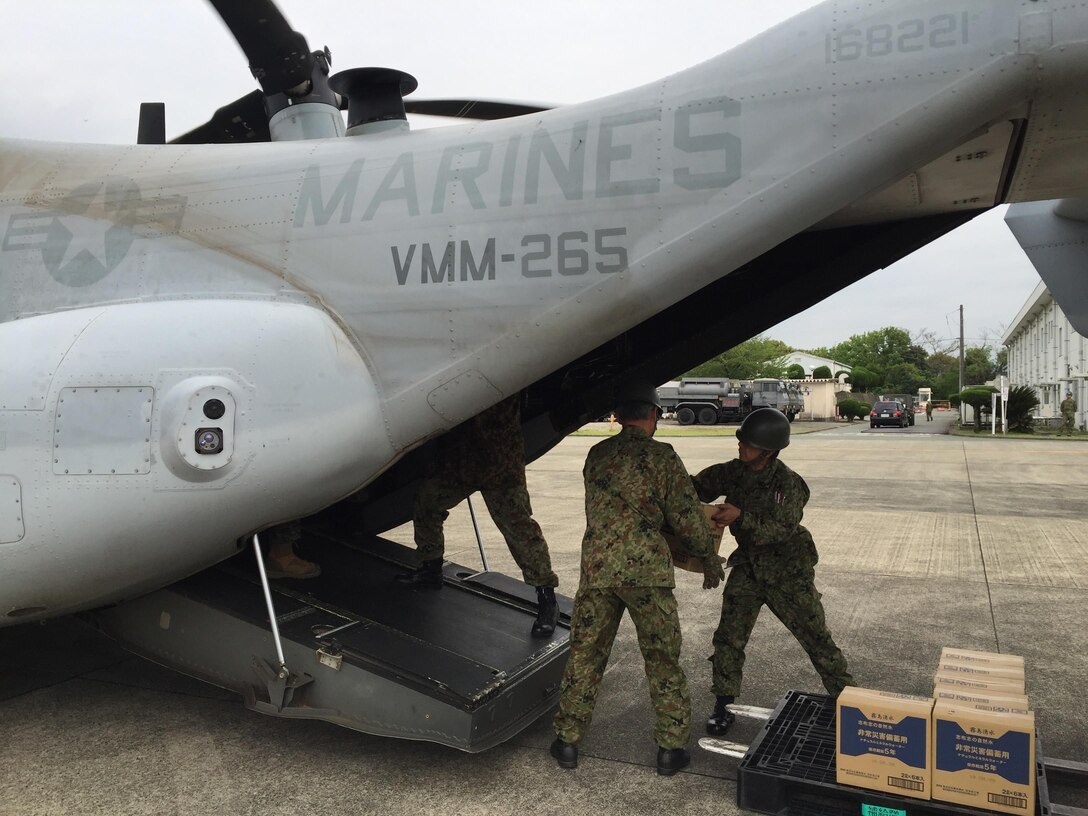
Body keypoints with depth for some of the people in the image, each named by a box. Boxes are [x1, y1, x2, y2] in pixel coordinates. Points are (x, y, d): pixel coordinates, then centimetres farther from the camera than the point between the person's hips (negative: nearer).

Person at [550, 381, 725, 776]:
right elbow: (687, 515, -2)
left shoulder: (596, 454, 10)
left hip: (596, 567, 4)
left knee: (584, 654, 13)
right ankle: (671, 747, 16)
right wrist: (710, 559, 13)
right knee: (663, 659, 10)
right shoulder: (662, 456, -4)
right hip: (646, 569, -3)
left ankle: (567, 740, 21)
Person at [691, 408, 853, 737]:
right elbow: (699, 488, 2)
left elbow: (781, 530, -27)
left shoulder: (787, 483, -21)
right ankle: (722, 705, 12)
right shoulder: (732, 472, -6)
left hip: (787, 571, -4)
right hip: (748, 568, 4)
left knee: (816, 636, 6)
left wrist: (741, 517, -38)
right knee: (729, 636, -2)